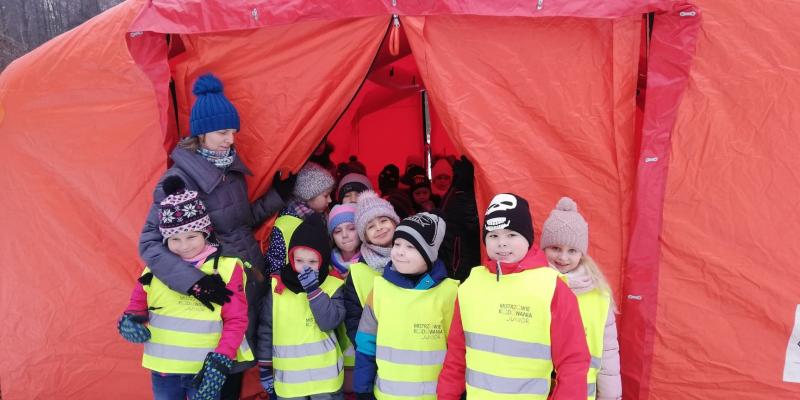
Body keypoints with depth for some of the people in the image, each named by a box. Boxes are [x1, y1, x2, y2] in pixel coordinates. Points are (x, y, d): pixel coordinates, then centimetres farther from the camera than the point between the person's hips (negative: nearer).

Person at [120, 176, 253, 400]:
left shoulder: (226, 267, -9)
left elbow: (236, 320, -9)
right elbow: (137, 304, 11)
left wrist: (220, 362, -18)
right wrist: (129, 321, -10)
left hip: (205, 370, -3)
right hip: (162, 368, 4)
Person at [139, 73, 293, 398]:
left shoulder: (230, 166, 3)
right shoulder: (179, 179, -18)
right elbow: (149, 244, -20)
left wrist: (277, 196, 7)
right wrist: (193, 282, -30)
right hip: (219, 288, -7)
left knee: (236, 367, 21)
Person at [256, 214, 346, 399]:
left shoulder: (333, 285, -5)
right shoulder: (277, 286, -3)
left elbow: (330, 322, -16)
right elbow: (266, 329, 3)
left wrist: (313, 289, -21)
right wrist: (265, 367, 5)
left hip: (324, 376, -1)